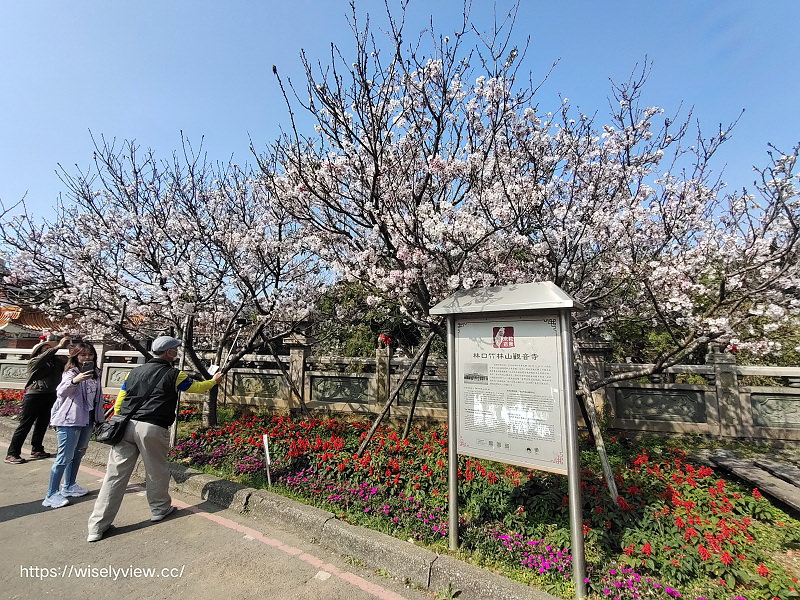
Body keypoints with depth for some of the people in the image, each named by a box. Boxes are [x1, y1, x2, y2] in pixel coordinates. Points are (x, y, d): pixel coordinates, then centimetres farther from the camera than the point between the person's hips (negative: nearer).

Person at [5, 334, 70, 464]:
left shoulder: (57, 361, 8)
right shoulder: (34, 362, -4)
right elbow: (43, 358, -25)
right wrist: (58, 346, -34)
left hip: (50, 397, 5)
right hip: (34, 396, -5)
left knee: (42, 424, 13)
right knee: (25, 425, -1)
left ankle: (36, 449, 24)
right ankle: (12, 454, 7)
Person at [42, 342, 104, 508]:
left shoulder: (95, 374, 8)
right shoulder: (71, 373, -11)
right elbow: (61, 392, -29)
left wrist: (100, 418, 17)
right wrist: (75, 381, -49)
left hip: (87, 420, 7)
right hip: (69, 421, -7)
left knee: (78, 454, 17)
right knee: (65, 457, -4)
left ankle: (69, 486, 32)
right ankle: (51, 495, 7)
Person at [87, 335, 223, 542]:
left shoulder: (135, 371, 13)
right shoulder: (173, 374, -2)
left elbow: (119, 401, 14)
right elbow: (197, 387, 12)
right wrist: (214, 380, 30)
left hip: (126, 426, 5)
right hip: (153, 429, -5)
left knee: (115, 474, 7)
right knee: (156, 471, 14)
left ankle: (97, 527, 12)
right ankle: (160, 509, 32)